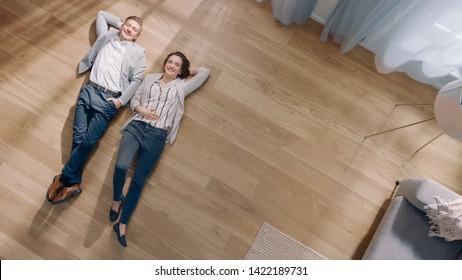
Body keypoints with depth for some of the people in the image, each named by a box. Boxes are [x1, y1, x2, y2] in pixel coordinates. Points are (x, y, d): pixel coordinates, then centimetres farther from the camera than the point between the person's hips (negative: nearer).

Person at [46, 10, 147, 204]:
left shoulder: (138, 52, 10)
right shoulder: (106, 37, 20)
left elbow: (136, 80, 2)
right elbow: (101, 14, 38)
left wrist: (121, 101, -7)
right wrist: (120, 23, 30)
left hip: (109, 99, -3)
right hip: (89, 90, 3)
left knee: (88, 141, -13)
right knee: (78, 138, -8)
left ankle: (64, 179, 3)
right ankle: (73, 183, 0)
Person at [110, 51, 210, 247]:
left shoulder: (181, 87, 13)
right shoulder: (150, 78, 18)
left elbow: (205, 72, 17)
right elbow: (134, 99, 16)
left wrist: (186, 71, 25)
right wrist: (142, 110, -4)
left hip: (157, 135, -1)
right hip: (136, 126, 2)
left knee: (138, 181, -3)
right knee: (121, 166, -22)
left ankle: (122, 224, 12)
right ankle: (116, 199, 11)